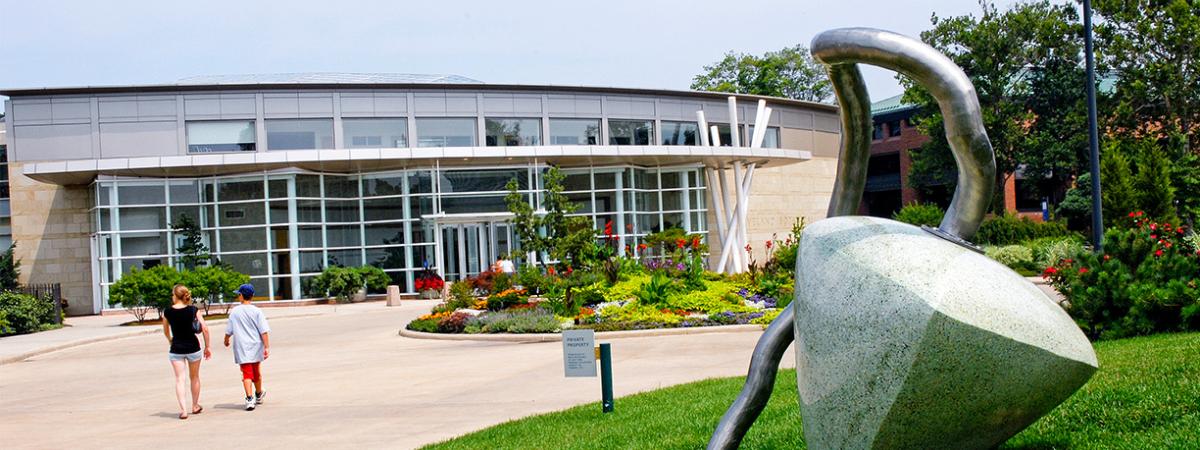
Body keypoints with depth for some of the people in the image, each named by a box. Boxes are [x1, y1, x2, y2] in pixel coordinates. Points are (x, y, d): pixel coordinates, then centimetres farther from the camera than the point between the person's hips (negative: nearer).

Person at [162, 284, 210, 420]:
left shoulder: (168, 312, -5)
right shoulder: (194, 310, -7)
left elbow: (166, 332, 10)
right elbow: (205, 329, -10)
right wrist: (207, 347, 1)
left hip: (176, 349, -1)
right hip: (193, 347, 1)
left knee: (180, 379, 0)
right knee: (194, 377, 18)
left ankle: (183, 410, -12)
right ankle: (195, 406, 31)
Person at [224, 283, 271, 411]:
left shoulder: (235, 311, -3)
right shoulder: (257, 311, -4)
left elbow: (229, 331, 5)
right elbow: (264, 331, -10)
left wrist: (226, 341, 25)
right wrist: (267, 347, -8)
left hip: (242, 349, -2)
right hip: (256, 347, 2)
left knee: (247, 374, -4)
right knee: (257, 372, 21)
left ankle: (250, 398, -21)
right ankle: (258, 395, 40)